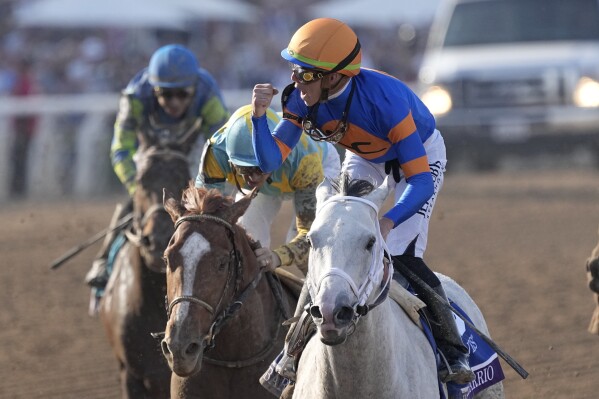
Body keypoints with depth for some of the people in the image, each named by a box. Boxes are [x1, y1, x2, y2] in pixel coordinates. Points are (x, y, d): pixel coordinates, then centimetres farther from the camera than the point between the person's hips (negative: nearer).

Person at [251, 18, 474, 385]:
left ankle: (454, 351, -6)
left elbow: (420, 180, -42)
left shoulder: (384, 100, -42)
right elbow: (271, 161, -20)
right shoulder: (304, 97, -26)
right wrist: (260, 116, -37)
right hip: (365, 158, 5)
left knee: (402, 255, -20)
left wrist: (389, 221, -58)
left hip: (421, 153, -5)